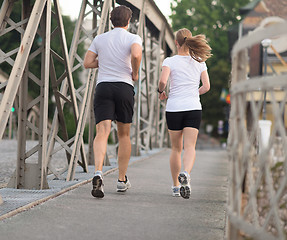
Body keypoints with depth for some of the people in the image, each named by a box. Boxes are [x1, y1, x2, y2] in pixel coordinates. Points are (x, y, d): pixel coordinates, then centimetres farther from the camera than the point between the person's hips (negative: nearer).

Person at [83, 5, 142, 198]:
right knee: (124, 135, 15)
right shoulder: (133, 38, 1)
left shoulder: (100, 39, 11)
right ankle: (122, 179, 22)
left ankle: (98, 172, -35)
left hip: (103, 87, 1)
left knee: (102, 133, -11)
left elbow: (87, 63, 11)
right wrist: (135, 73, -3)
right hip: (124, 87, -1)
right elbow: (137, 54, -20)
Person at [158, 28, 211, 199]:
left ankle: (176, 185, 20)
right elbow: (206, 87, 5)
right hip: (194, 108, 0)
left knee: (176, 149, 12)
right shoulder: (199, 62, 8)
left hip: (174, 108, 0)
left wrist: (161, 92, 5)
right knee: (190, 147, -6)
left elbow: (163, 80, -16)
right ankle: (186, 173, -35)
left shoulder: (170, 61, -1)